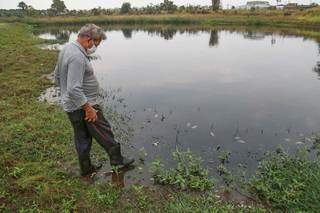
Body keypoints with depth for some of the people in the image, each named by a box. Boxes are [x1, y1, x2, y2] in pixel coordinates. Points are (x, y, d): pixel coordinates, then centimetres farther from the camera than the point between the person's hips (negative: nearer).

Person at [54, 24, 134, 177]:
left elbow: (57, 77, 19)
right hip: (82, 106, -10)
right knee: (104, 133, 6)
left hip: (71, 106, 10)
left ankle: (87, 169, 31)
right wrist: (89, 108, -24)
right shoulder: (77, 57, -24)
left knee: (82, 138, 18)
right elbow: (74, 89, -30)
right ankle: (117, 159, 24)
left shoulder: (66, 49, 9)